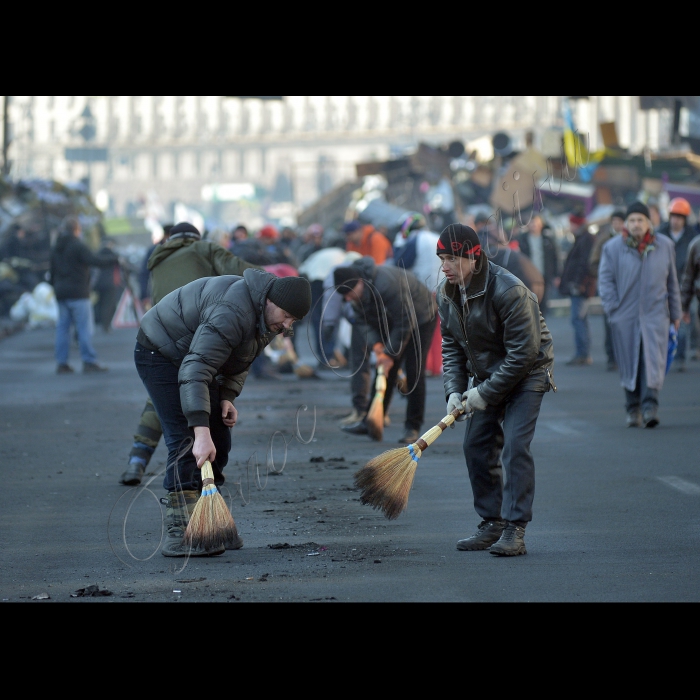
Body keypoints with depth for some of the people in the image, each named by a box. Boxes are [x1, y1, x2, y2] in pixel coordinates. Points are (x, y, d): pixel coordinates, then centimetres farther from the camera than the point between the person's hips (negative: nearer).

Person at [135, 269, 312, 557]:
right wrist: (201, 432, -48)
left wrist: (228, 397, -5)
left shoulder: (268, 318, -4)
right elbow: (194, 371, -42)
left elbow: (240, 359, 12)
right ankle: (178, 535, -21)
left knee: (219, 440, 5)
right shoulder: (232, 313, -36)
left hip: (191, 356, 10)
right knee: (186, 441, -19)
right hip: (160, 353, -10)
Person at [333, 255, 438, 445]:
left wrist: (390, 354, -27)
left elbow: (405, 323, -33)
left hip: (420, 317, -7)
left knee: (414, 372, -12)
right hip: (395, 320, 8)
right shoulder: (356, 295, -13)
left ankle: (413, 427, -6)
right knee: (385, 371, 3)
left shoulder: (386, 285, -39)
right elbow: (367, 322, 0)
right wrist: (376, 344, -20)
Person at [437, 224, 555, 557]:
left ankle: (515, 530, -16)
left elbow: (523, 352, -26)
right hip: (485, 376, 7)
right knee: (476, 445, 3)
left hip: (526, 374, -7)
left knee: (514, 446, -17)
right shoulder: (446, 294, -4)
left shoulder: (509, 291, -27)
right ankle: (492, 523, 14)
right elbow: (451, 346, 7)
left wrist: (486, 393, -23)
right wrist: (454, 391, -7)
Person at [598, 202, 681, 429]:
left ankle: (650, 407, -15)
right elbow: (605, 280, 2)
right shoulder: (613, 248, 2)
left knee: (653, 361, -12)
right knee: (629, 365, 4)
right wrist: (613, 309, -8)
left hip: (655, 315, 0)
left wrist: (675, 313, 15)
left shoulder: (664, 246, 7)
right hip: (625, 317, 0)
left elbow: (672, 281, 14)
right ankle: (633, 410, 14)